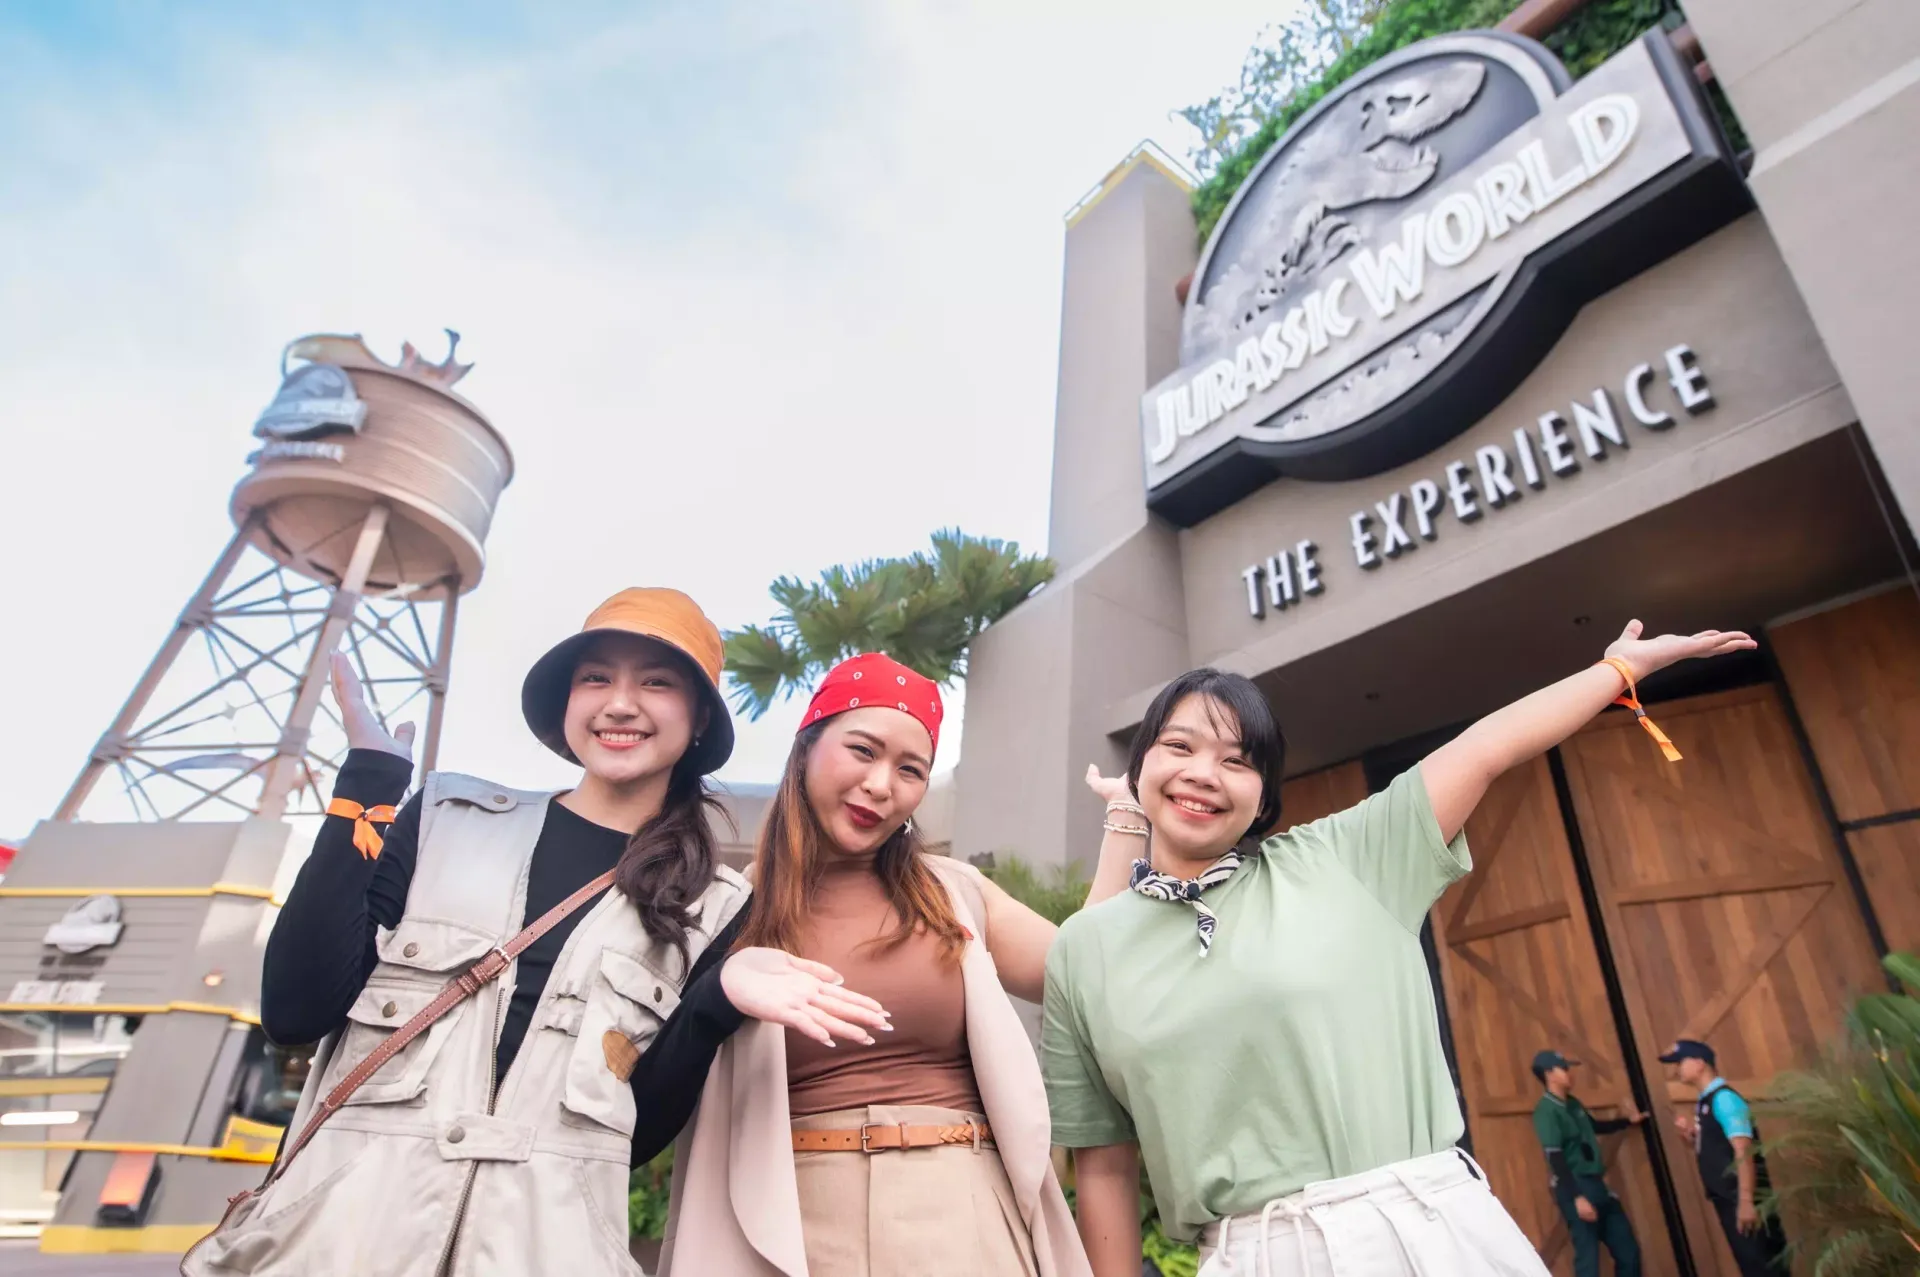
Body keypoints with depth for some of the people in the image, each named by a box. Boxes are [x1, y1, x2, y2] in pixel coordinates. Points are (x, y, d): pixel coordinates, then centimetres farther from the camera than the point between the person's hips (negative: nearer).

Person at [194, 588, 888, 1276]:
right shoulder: (449, 816, 3)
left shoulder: (715, 907, 0)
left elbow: (644, 1124, -1)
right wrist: (368, 781, -10)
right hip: (349, 1214, 1)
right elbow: (294, 1009, -5)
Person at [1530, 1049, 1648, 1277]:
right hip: (1575, 1189, -9)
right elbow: (1555, 1159, -21)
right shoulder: (1546, 1111, -17)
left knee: (1628, 1250, 15)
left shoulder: (1573, 1103, 11)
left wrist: (1628, 1120, 36)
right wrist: (1577, 1197, -25)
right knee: (1588, 1256, -6)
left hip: (1596, 1184, 9)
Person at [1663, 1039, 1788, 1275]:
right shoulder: (1705, 1102, 12)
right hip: (1726, 1199, 9)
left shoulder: (1724, 1098, -15)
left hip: (1741, 1200, -9)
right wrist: (1692, 1133, 0)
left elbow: (1743, 1152, -22)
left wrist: (1746, 1201, -25)